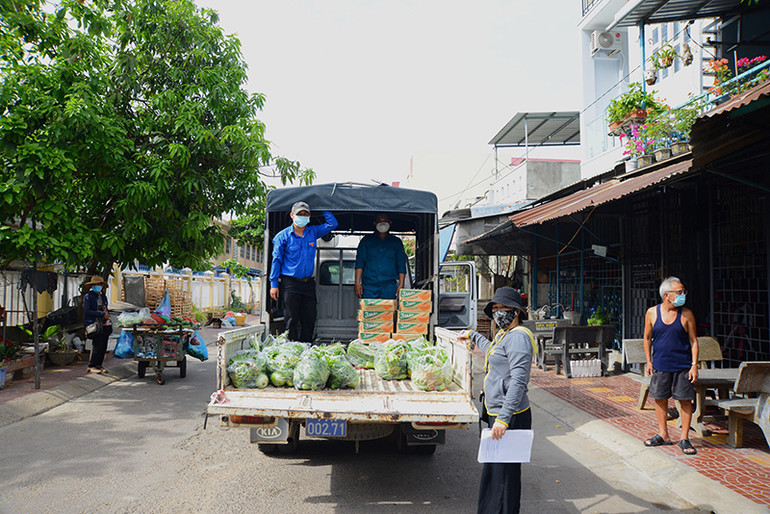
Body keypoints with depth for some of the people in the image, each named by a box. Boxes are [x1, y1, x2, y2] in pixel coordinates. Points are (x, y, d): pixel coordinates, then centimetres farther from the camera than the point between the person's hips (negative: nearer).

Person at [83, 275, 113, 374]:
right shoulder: (88, 297, -4)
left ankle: (99, 365, 17)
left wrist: (107, 316, 8)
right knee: (97, 345, -11)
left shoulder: (103, 296, 18)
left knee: (103, 347, 7)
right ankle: (91, 366, -3)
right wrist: (102, 314, -16)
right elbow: (87, 311, -13)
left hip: (104, 325, 7)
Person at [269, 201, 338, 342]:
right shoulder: (283, 236, 0)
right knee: (291, 319, -3)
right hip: (290, 284, -3)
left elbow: (332, 224, 13)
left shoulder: (313, 232, 10)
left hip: (308, 283, 4)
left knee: (309, 319, 4)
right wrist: (274, 284, -3)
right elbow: (276, 260, 1)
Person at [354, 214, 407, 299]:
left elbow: (401, 265, 11)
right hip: (369, 285, 0)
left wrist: (401, 285, -1)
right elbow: (360, 262, 7)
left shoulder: (396, 242, 14)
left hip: (389, 286, 0)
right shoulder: (367, 240, 13)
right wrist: (357, 283, -4)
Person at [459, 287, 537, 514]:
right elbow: (492, 351, 41)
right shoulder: (503, 335, 16)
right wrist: (473, 336, 56)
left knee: (503, 473, -4)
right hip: (498, 414, 10)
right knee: (493, 470, 14)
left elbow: (518, 382, -23)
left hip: (510, 417, -10)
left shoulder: (519, 337, -15)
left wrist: (503, 418, -27)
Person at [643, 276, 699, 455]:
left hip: (683, 366, -2)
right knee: (660, 399, 9)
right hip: (660, 365, 2)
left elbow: (693, 340, -1)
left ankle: (684, 438, 13)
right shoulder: (652, 313, 0)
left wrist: (694, 365, -6)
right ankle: (663, 435, 24)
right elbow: (647, 338, 8)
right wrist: (649, 361, 5)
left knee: (686, 400, 1)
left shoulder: (686, 314, -3)